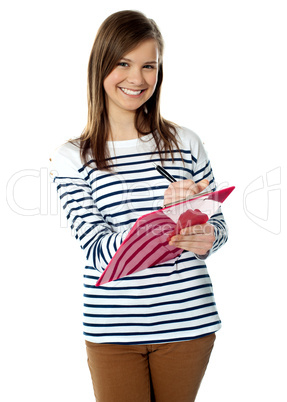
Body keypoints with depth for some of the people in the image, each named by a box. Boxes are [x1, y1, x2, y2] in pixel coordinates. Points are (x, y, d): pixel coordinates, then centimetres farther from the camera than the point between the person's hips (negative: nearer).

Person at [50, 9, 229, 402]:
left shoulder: (184, 142, 2)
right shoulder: (72, 158, -4)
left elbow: (218, 223, 10)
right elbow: (100, 253, -12)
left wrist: (205, 239, -14)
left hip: (188, 324, 2)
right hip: (112, 332, -1)